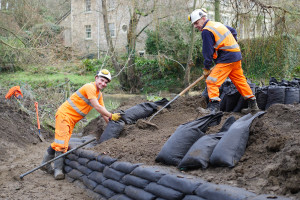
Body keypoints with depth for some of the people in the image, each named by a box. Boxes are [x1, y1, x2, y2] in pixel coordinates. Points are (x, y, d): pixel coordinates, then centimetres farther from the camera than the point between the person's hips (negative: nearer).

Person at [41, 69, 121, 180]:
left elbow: (102, 111, 15)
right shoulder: (90, 87, -18)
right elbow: (96, 107, -23)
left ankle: (45, 164, 23)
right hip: (64, 114, -9)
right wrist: (111, 116, -19)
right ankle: (58, 169, -5)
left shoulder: (99, 94, 13)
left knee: (59, 142, 13)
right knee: (61, 142, -10)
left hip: (72, 119, 10)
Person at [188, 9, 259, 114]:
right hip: (236, 55, 10)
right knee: (240, 80, 19)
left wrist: (206, 68, -5)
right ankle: (252, 104, 27)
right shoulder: (218, 24, 16)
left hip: (227, 59, -10)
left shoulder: (206, 31, -12)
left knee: (211, 81, -12)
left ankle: (214, 106, -19)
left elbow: (208, 52, -13)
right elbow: (233, 31, 31)